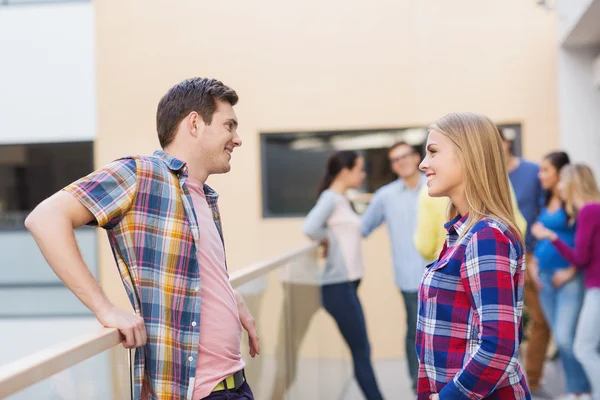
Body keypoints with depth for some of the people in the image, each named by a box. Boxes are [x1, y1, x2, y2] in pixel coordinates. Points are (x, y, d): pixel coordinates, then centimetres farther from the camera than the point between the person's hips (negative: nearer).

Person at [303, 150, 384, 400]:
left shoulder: (342, 200, 15)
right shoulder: (330, 198, -12)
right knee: (361, 351, -4)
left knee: (362, 351, 11)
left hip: (348, 285, 9)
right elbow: (310, 229, -27)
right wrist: (329, 239, -12)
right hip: (338, 286, -9)